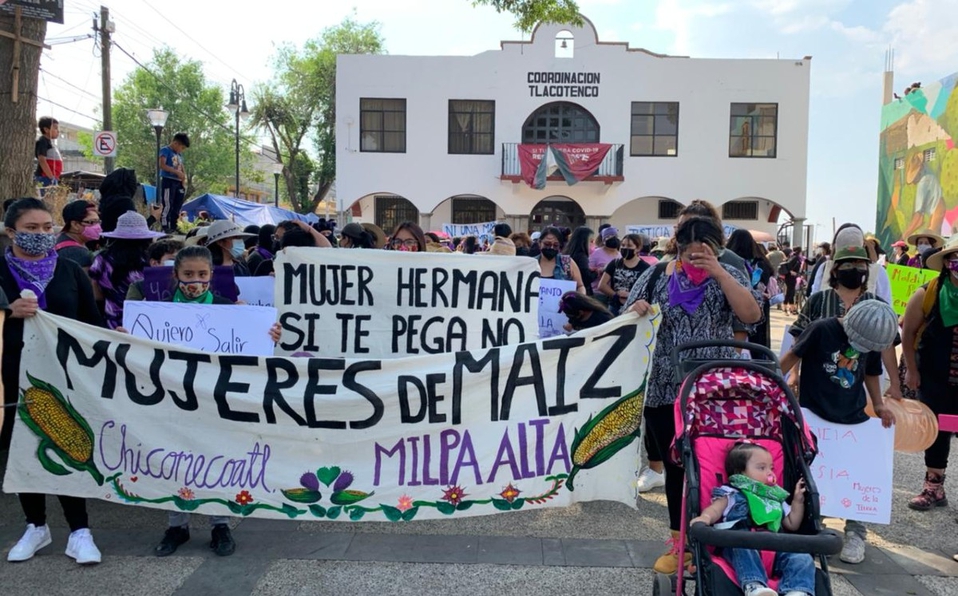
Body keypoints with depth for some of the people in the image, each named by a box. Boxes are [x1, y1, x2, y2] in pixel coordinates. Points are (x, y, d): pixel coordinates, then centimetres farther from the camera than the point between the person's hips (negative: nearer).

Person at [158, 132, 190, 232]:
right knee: (167, 206, -10)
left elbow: (182, 167, 26)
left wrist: (184, 177, 6)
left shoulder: (179, 154, 20)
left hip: (178, 182, 8)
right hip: (168, 181, -8)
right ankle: (165, 228, -10)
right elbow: (162, 165, -16)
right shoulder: (165, 150, -3)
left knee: (177, 207, 9)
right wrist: (177, 172, -21)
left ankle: (174, 227, 14)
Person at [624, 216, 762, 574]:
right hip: (664, 392, 1)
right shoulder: (657, 275, 3)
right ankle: (679, 542, 26)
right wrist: (635, 311, -17)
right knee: (675, 467, 11)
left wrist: (717, 271, -22)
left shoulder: (727, 276, 1)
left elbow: (751, 315, -15)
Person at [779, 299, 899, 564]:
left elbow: (871, 373, 17)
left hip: (854, 419, 4)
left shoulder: (871, 344, 2)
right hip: (815, 417, -4)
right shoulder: (822, 330, -14)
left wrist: (878, 405, 7)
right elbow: (793, 356, -8)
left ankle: (855, 533, 17)